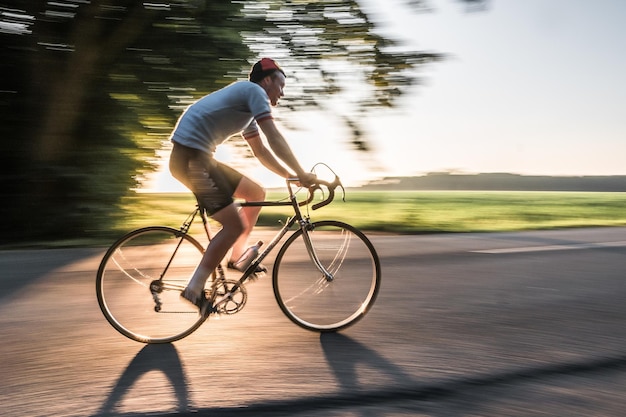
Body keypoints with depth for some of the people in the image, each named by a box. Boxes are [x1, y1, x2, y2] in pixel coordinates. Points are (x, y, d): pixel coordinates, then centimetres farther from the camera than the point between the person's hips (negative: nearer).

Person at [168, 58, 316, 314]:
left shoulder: (247, 110, 25)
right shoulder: (254, 91, -4)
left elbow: (261, 152, 27)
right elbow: (275, 139, -12)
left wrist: (292, 176, 19)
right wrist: (301, 174, -8)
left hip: (197, 157, 10)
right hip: (191, 157, -10)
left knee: (256, 193, 15)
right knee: (235, 225, -11)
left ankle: (237, 258, 23)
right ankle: (194, 289, -4)